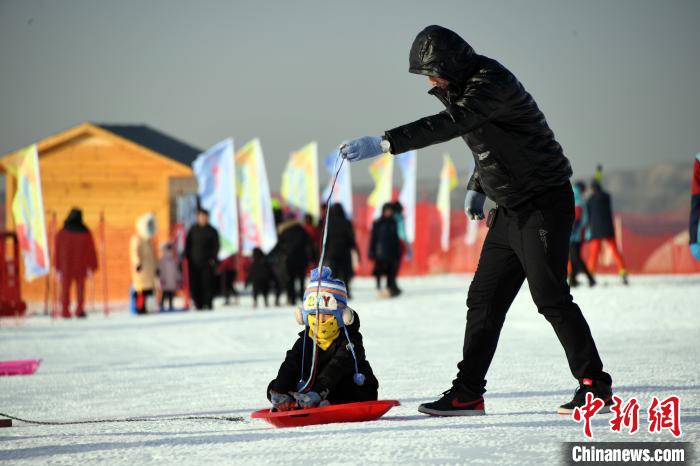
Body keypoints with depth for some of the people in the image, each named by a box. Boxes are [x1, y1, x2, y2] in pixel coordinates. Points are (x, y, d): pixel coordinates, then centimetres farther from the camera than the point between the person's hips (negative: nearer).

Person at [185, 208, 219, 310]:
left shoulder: (212, 231, 5)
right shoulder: (193, 230, 10)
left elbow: (216, 246, 5)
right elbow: (187, 244, 12)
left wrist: (213, 258, -7)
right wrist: (188, 257, 2)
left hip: (207, 262, -2)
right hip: (194, 262, 2)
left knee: (207, 283, -9)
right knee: (195, 284, -3)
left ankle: (208, 303, -7)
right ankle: (198, 304, 3)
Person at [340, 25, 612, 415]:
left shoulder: (491, 83, -20)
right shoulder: (467, 87, 10)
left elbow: (448, 125, -34)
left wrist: (383, 144, -40)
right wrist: (478, 186, 18)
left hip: (544, 203, -10)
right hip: (511, 209, 10)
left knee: (550, 296, -9)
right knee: (484, 299, 6)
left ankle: (595, 386, 0)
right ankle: (468, 393, 7)